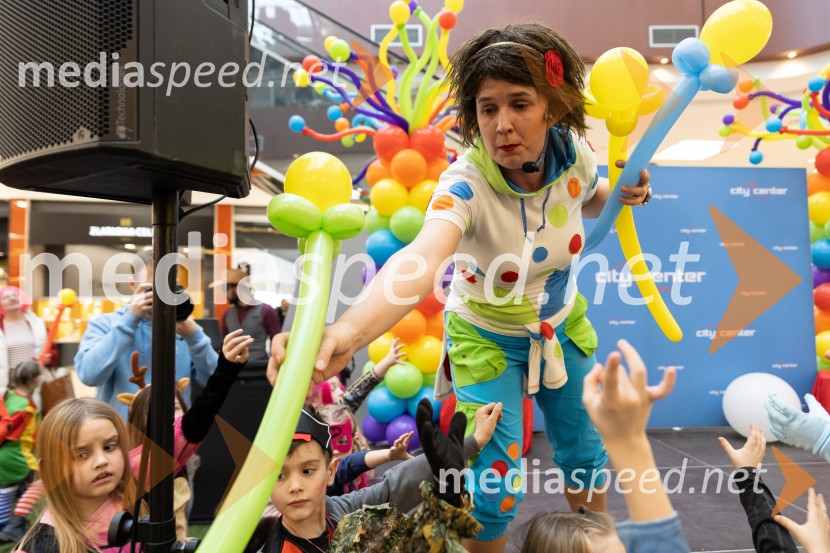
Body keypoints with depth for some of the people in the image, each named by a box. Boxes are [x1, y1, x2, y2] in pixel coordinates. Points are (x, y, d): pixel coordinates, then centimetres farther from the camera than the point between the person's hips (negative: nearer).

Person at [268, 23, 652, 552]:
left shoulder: (574, 151, -18)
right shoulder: (466, 182, -34)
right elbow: (423, 257, -56)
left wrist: (620, 193, -13)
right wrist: (347, 332, -73)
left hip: (562, 326, 5)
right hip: (486, 339, -4)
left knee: (585, 456, 20)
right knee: (496, 489, -3)